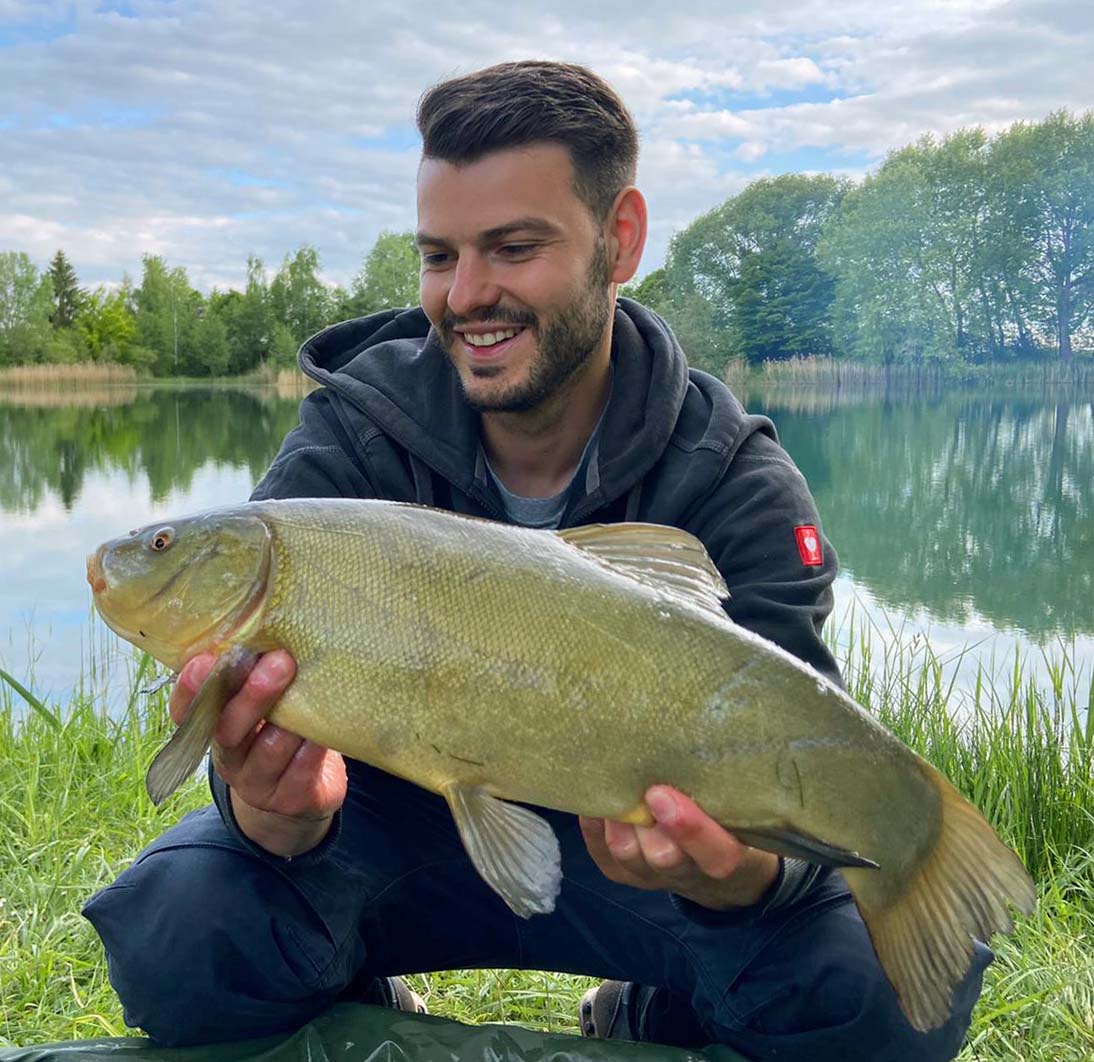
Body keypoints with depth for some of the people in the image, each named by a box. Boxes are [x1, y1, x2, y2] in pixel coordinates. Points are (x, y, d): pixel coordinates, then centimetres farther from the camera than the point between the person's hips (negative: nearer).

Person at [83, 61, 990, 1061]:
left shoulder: (737, 488, -17)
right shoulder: (351, 443, -15)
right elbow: (274, 706, -23)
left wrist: (742, 870, -51)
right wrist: (281, 815, -48)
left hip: (618, 847, 0)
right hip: (395, 821, 1)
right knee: (174, 930, -27)